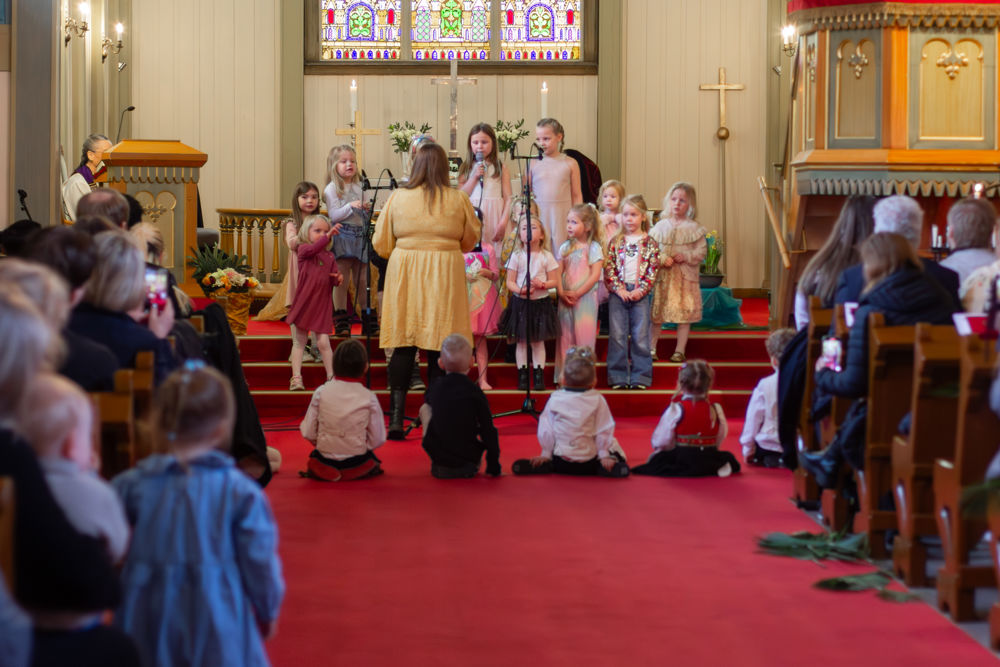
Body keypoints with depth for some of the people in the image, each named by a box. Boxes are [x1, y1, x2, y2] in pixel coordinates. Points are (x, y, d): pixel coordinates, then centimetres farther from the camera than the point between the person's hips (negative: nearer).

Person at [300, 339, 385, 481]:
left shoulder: (321, 392, -6)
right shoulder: (369, 398, -8)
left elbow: (308, 433, -4)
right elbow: (378, 440, -6)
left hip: (324, 465, 0)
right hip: (357, 466, 0)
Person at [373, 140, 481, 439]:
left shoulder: (398, 198, -2)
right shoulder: (458, 200, -2)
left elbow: (381, 244, 3)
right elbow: (471, 240, 10)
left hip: (404, 273, 0)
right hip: (445, 277, 0)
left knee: (403, 346, 3)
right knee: (439, 346, 5)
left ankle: (396, 418, -2)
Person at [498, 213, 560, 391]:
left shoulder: (546, 256, 0)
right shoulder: (516, 256, 0)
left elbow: (554, 281, 1)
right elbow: (509, 282, -2)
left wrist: (542, 284, -18)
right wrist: (520, 290, -21)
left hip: (540, 302, 0)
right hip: (520, 302, 0)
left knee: (538, 341, 4)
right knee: (521, 341, 4)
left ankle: (539, 376, 11)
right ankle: (522, 376, 11)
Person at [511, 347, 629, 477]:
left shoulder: (555, 399, -3)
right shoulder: (597, 400, -7)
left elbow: (545, 431, 1)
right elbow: (604, 431, -3)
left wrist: (546, 454, 11)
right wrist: (604, 455, 5)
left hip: (561, 462, 2)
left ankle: (545, 466, 2)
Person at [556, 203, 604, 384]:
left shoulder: (594, 247, -5)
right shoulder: (565, 248, 9)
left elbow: (595, 275, -12)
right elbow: (558, 273, 6)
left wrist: (577, 293, -15)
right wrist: (562, 293, -9)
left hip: (585, 297, -5)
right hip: (566, 299, 5)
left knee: (584, 336, -4)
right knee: (566, 336, 7)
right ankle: (564, 374, 12)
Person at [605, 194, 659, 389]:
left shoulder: (650, 243, 2)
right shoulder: (616, 242, 5)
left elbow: (653, 271, -1)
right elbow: (609, 269, 1)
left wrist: (640, 290, -12)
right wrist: (619, 289, -11)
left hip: (640, 294, -1)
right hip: (618, 294, 1)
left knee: (640, 337, 2)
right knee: (617, 336, 1)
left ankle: (640, 377, 8)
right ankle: (618, 377, 6)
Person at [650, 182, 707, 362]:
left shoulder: (694, 229, 0)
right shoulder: (661, 226, 3)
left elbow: (701, 251, -2)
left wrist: (685, 257, -17)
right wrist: (662, 259, -15)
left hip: (685, 276, -1)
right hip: (661, 276, 1)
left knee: (684, 314, 3)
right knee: (656, 315, 3)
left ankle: (680, 350, 12)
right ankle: (652, 348, 12)